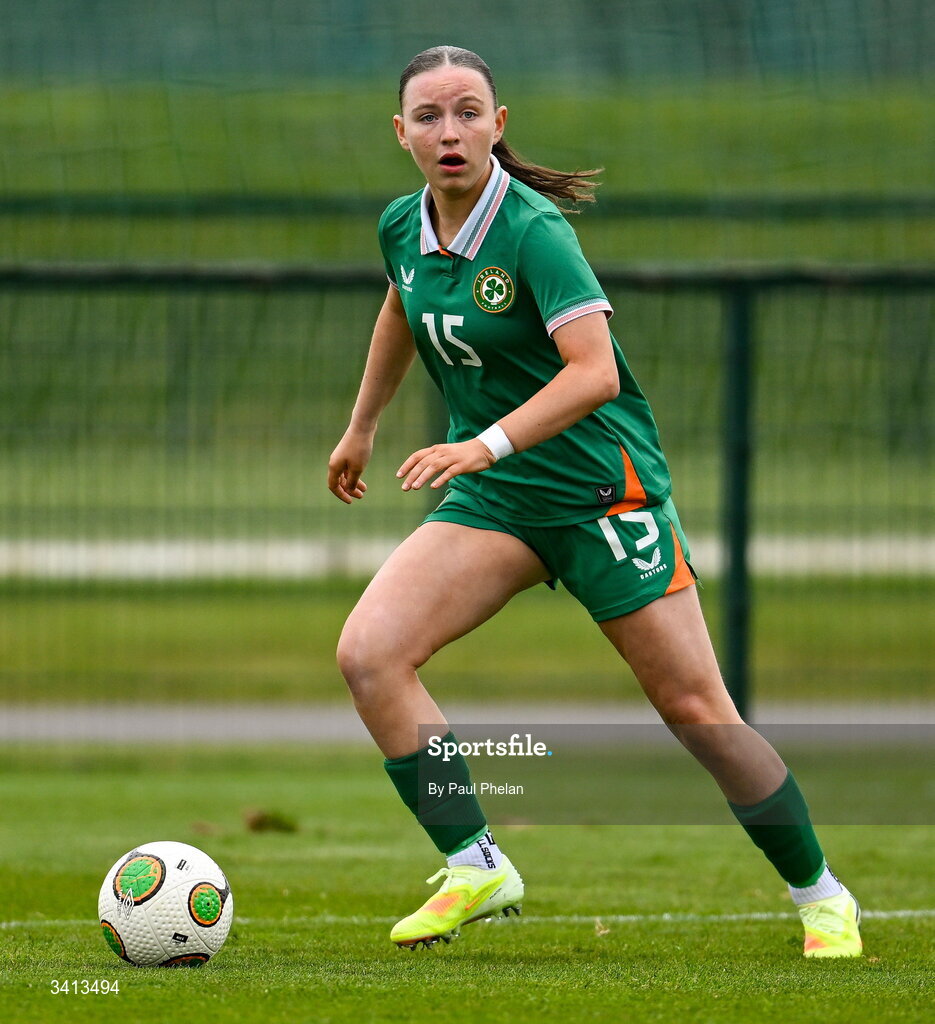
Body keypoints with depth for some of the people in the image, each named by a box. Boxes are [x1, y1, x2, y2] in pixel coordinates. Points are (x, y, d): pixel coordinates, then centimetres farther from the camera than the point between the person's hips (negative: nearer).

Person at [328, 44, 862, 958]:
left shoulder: (532, 230, -20)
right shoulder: (402, 228, 1)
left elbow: (595, 372, -31)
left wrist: (488, 443, -41)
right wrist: (361, 427, 33)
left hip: (601, 490, -6)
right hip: (492, 502, 6)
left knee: (694, 711, -3)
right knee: (367, 653, -15)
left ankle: (821, 897, 14)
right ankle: (476, 868, -8)